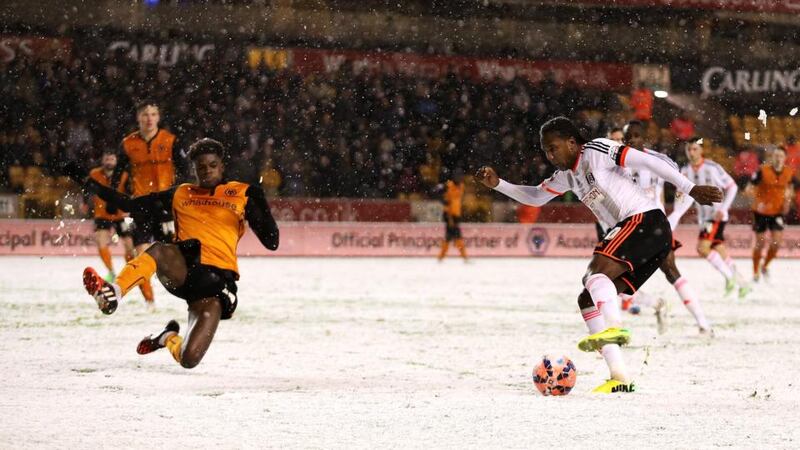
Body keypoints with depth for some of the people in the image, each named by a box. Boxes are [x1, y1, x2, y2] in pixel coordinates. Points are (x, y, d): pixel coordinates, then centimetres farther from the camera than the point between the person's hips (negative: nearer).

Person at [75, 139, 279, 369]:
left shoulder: (241, 194, 12)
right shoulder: (181, 194, 21)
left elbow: (271, 242, 5)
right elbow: (132, 206, 19)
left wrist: (260, 205, -10)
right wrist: (93, 186, 11)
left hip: (217, 279, -2)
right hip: (182, 269, 2)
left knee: (189, 359, -16)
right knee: (158, 250, -35)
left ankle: (169, 339, 17)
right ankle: (112, 294, -46)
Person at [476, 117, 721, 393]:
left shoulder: (595, 151, -6)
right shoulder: (568, 175, 21)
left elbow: (647, 161, -12)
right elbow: (536, 197, 35)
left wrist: (690, 189, -18)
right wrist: (497, 184, 22)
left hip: (645, 219, -9)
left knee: (596, 268, -29)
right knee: (587, 300, 3)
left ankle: (613, 329, -51)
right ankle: (620, 378, -5)